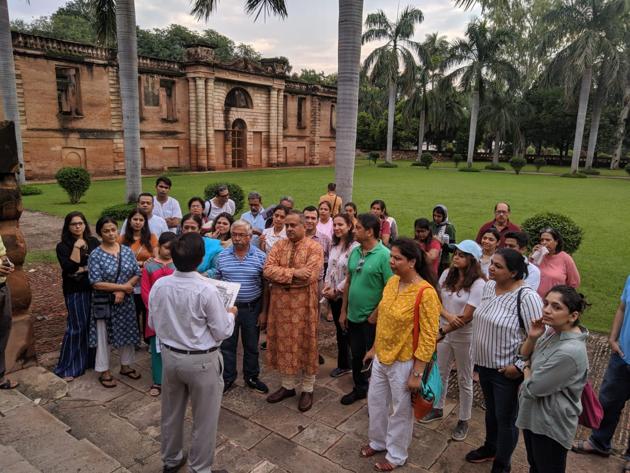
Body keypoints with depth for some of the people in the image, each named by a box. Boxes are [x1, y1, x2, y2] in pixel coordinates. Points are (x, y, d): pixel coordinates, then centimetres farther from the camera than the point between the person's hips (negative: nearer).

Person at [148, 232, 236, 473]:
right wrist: (230, 314, 3)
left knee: (171, 412, 24)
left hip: (170, 355, 6)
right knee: (204, 419, 14)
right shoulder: (206, 290, -25)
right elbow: (222, 332, -16)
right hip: (202, 361, -6)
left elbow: (153, 323, 5)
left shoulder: (159, 285, -9)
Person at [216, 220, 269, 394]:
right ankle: (227, 378, 29)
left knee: (251, 345, 13)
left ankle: (251, 377, 31)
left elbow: (265, 286, -3)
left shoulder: (261, 257, -7)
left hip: (252, 308, -1)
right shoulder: (222, 256, -1)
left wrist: (263, 311, -4)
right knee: (227, 344, 12)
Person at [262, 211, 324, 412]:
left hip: (304, 304, -4)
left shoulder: (314, 247, -9)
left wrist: (282, 277, -13)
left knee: (305, 346, 8)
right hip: (280, 303, 5)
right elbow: (268, 270, -8)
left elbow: (310, 276, -21)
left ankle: (307, 390, 24)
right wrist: (294, 272, -21)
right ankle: (287, 386, 31)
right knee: (284, 345, 14)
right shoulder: (279, 246, 6)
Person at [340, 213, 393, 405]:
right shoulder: (354, 252, 3)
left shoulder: (384, 255, -17)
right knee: (356, 355, 20)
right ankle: (359, 388, 41)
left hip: (372, 319, -6)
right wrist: (343, 311, 11)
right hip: (353, 316, 6)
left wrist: (375, 315, -16)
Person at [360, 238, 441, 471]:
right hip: (381, 357, 7)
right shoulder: (392, 282, -1)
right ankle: (378, 441, 47)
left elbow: (428, 338, -20)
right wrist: (374, 348, 16)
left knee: (400, 411, 14)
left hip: (403, 362, -7)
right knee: (375, 402, 22)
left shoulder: (425, 293, -23)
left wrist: (417, 373, -17)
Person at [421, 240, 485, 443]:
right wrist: (448, 316, -20)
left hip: (465, 337, -5)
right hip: (444, 331, 5)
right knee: (441, 374, 20)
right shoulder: (447, 274, -3)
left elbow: (466, 317, -21)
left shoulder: (478, 283, -19)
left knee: (464, 381, 12)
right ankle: (438, 409, 41)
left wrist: (441, 332, -20)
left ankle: (463, 421, 30)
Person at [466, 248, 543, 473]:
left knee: (506, 418, 12)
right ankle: (490, 448, 48)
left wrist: (520, 366, -19)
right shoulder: (489, 286, 0)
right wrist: (477, 354, 16)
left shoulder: (526, 296, -24)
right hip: (485, 364, 7)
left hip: (507, 371, -7)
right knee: (491, 410, 26)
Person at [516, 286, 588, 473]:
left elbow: (532, 388, -27)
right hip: (532, 415, 8)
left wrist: (527, 370, -5)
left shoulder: (570, 351, -33)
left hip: (551, 426, -8)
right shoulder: (550, 331, -7)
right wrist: (531, 338, -14)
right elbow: (524, 356, 6)